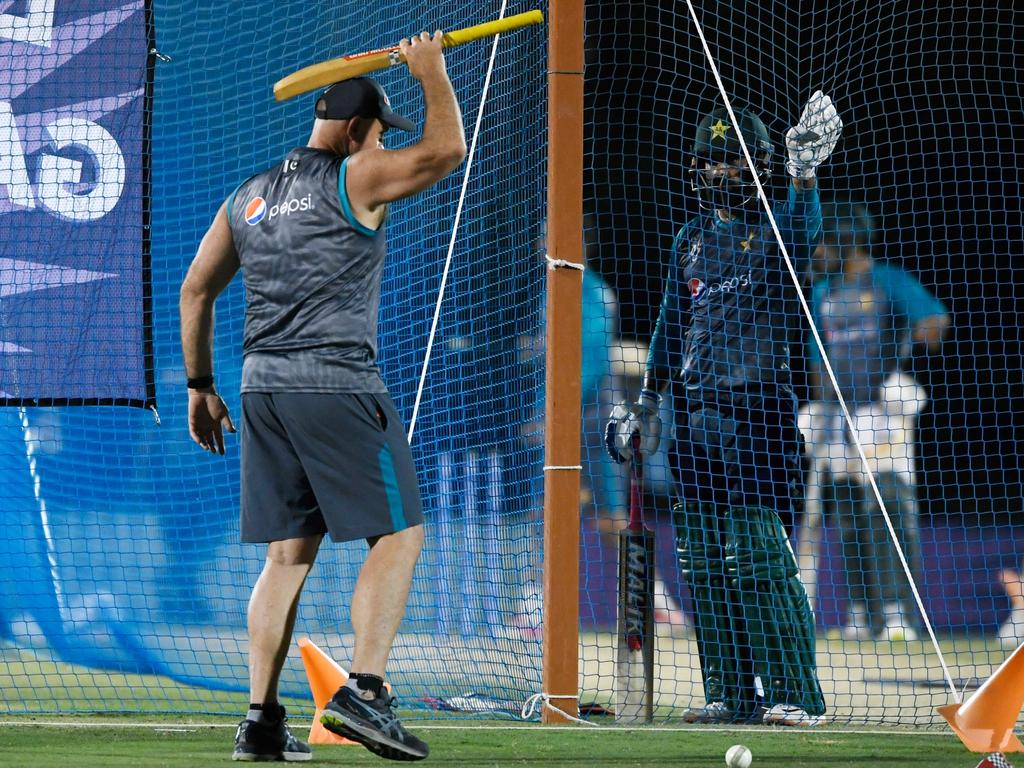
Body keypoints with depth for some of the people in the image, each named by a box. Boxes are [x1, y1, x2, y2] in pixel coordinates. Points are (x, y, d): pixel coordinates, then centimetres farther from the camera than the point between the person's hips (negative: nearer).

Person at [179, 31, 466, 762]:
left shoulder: (249, 197, 17)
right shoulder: (354, 180, -5)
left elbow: (196, 290, 19)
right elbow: (446, 148, -10)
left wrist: (201, 385, 24)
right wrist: (432, 71, 5)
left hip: (264, 386, 7)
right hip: (337, 383, -7)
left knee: (290, 552, 10)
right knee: (398, 533, -3)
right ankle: (363, 691, -17)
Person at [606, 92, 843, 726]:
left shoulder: (773, 229, -1)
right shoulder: (692, 240, 17)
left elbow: (800, 241, -26)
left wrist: (804, 178, -42)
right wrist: (649, 398, 22)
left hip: (757, 407, -6)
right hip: (696, 412, 6)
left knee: (755, 552, -12)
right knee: (702, 556, 4)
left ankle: (797, 693, -9)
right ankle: (732, 692, 10)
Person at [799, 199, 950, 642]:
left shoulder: (889, 282, -3)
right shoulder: (822, 294, 16)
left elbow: (935, 317, -17)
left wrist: (922, 338, -33)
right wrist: (817, 415, 18)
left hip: (883, 411, -6)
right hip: (837, 417, 6)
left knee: (889, 508, -12)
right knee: (849, 517, 5)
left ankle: (899, 612, -12)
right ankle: (864, 614, 10)